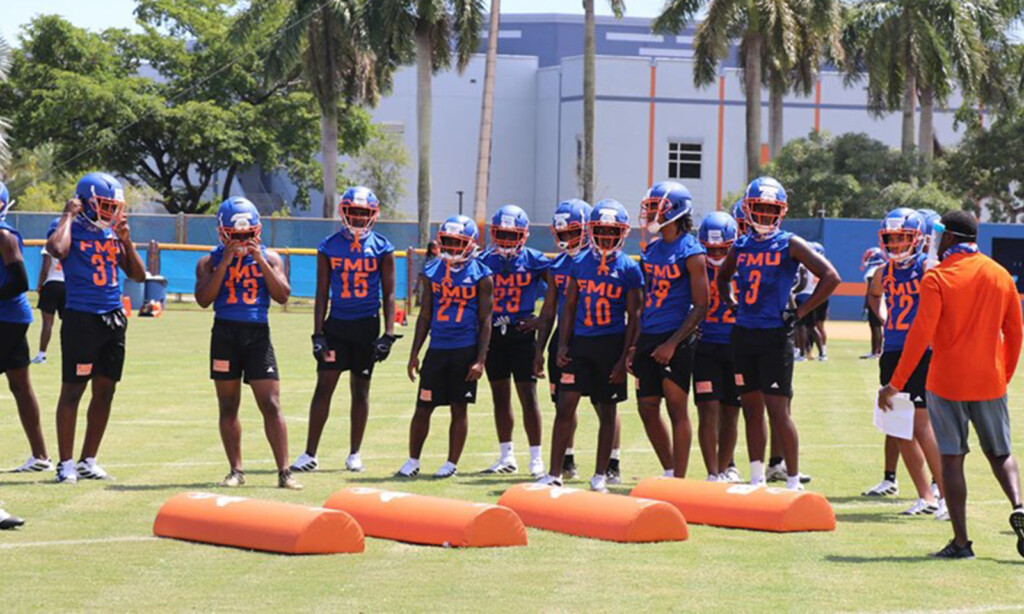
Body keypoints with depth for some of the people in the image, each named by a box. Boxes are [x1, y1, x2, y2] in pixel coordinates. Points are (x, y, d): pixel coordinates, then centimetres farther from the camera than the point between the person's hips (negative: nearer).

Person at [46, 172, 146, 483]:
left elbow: (138, 275, 12)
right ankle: (65, 464, 3)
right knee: (72, 390, -3)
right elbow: (57, 249, -30)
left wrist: (125, 239, 0)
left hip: (113, 318, 7)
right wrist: (68, 216, -16)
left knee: (105, 391, 9)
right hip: (81, 318, -7)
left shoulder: (112, 233, 12)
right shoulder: (72, 230, -6)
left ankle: (88, 461, 19)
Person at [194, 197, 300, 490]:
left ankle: (284, 472, -5)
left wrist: (261, 262, -10)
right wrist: (225, 262, -12)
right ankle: (236, 471, 13)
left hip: (258, 334, 0)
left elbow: (282, 296, -2)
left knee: (271, 405, -7)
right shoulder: (211, 261, 6)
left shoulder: (268, 258, 9)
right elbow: (203, 299, -8)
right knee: (228, 407, 5)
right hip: (225, 333, 0)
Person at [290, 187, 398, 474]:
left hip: (367, 326, 0)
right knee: (324, 386, -4)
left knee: (360, 390, 7)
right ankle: (310, 454, -2)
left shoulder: (382, 248, 1)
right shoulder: (329, 247, 3)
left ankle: (354, 454, 16)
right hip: (336, 324, 0)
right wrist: (318, 334, -2)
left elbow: (388, 295, 3)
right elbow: (322, 294, 5)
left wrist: (388, 334, -6)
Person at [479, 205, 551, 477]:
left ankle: (536, 458, -1)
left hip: (522, 333, -3)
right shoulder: (485, 260, 6)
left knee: (527, 395, -5)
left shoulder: (534, 260, -2)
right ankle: (506, 456, 17)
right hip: (493, 333, 3)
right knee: (500, 396, 9)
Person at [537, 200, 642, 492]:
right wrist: (562, 345, 2)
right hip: (580, 342, 2)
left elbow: (633, 318, -1)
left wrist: (624, 359, -7)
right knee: (565, 407, -3)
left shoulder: (629, 269, -2)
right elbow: (569, 307, 11)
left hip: (611, 345, -2)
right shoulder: (581, 263, 7)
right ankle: (554, 474, 1)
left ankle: (600, 476, 15)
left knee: (607, 411, 6)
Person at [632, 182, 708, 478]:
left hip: (677, 339, -7)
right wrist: (635, 345, 14)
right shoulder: (651, 250, 13)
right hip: (649, 338, 7)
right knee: (647, 409, 8)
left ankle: (679, 480, -1)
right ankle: (669, 473, 21)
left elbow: (700, 306, -11)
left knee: (676, 408, -5)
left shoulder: (691, 253, -9)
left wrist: (672, 343, -17)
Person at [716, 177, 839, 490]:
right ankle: (757, 482, 18)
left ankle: (793, 482, -1)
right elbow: (723, 277, 32)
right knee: (751, 409, 10)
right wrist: (732, 304, 14)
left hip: (775, 336, -6)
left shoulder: (790, 245, -5)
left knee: (778, 411, -8)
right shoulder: (741, 246, 11)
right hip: (743, 334, 6)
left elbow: (830, 277, -10)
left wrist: (799, 314, -9)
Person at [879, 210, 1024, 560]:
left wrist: (895, 384, -10)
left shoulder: (938, 278, -10)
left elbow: (920, 335, -15)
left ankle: (961, 541, 0)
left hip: (947, 382, -4)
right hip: (989, 381, 4)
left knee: (952, 459, 3)